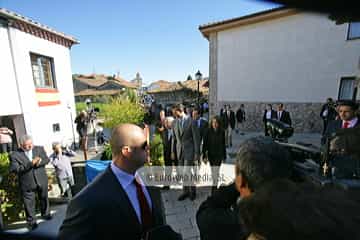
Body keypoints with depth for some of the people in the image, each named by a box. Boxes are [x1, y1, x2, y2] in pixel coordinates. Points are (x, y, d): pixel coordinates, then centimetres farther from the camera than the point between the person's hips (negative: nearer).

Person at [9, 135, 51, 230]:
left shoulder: (39, 149, -2)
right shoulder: (14, 155, -11)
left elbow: (47, 159, -4)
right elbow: (15, 169, -19)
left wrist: (39, 162, -24)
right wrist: (31, 164, -30)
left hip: (42, 180, 3)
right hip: (27, 184, -3)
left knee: (44, 198, 20)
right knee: (29, 204, 8)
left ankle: (45, 214, 42)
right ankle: (31, 221, 29)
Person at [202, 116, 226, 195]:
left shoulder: (222, 132, -5)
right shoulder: (208, 132, -7)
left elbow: (223, 144, 2)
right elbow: (205, 144, -5)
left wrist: (224, 156, 6)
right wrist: (204, 155, -8)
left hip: (219, 154, -1)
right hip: (211, 154, 1)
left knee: (216, 171, -5)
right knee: (213, 171, 13)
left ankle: (214, 187, 5)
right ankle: (215, 186, 32)